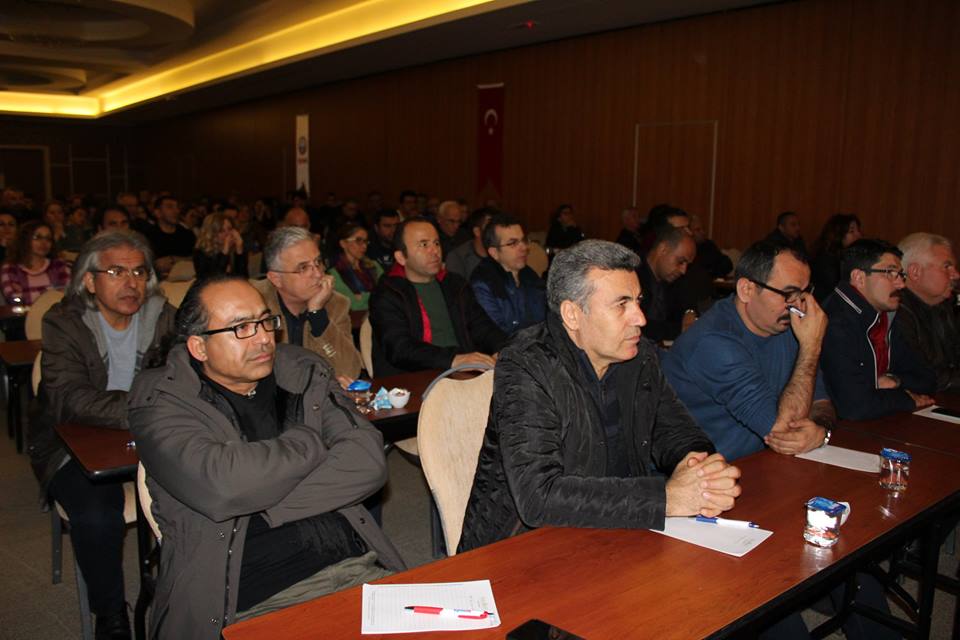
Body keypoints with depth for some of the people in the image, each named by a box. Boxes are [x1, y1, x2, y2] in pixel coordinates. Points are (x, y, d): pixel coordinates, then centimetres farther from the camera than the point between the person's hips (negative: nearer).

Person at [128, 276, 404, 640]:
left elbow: (368, 461, -2)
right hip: (254, 603, -4)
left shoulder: (305, 373, 11)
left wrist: (266, 508, -10)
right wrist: (312, 440, -5)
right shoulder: (161, 403, 0)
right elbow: (221, 486, -19)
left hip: (356, 569, 4)